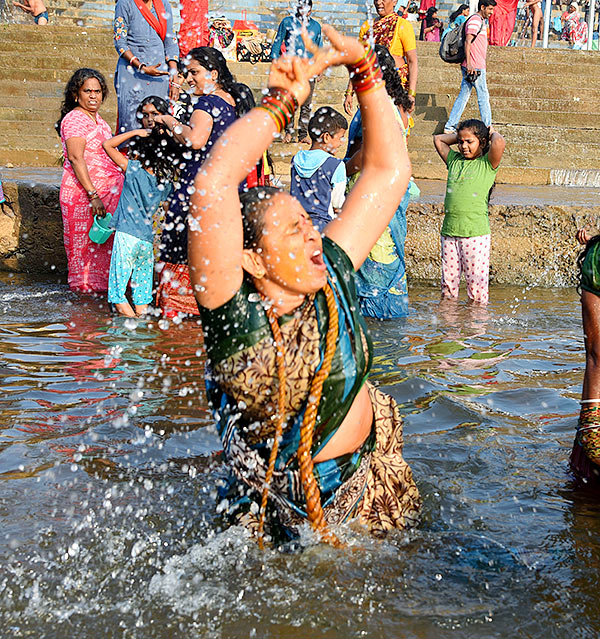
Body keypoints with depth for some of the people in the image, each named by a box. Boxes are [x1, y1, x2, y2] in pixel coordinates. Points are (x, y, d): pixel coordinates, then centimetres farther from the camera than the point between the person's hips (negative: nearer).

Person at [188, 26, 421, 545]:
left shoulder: (331, 272, -7)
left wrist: (365, 70, -7)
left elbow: (389, 170, 0)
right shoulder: (234, 312, -22)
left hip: (371, 483, 4)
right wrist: (284, 102, -24)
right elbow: (213, 182, -35)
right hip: (281, 500, -4)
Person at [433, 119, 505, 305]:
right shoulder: (454, 160, 15)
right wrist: (459, 135, 21)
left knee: (477, 285, -5)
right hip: (449, 232, 5)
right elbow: (438, 139, 27)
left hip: (476, 233, -5)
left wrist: (492, 133, 4)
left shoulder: (487, 164, 2)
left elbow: (499, 142, -16)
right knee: (448, 285, 7)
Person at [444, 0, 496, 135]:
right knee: (483, 97, -2)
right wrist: (469, 63, -26)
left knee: (463, 96, 7)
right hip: (475, 67, -10)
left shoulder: (481, 21, 21)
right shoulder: (475, 20, -11)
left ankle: (449, 127, 6)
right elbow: (467, 42, -19)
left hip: (473, 67, 10)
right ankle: (488, 128, 5)